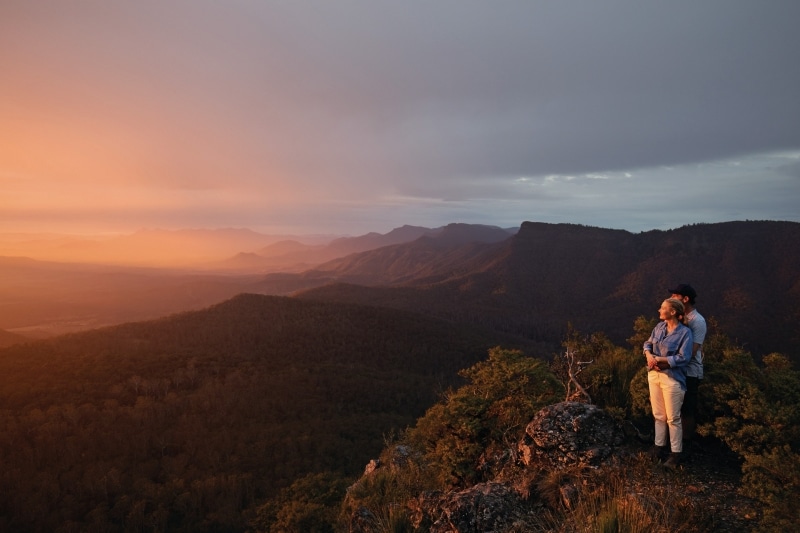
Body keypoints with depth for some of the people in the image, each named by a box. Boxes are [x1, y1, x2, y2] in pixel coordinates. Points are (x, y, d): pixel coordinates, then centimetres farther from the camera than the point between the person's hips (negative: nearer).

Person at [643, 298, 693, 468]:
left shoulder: (684, 332, -14)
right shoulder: (659, 326, 4)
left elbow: (683, 357, -18)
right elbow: (648, 343, 10)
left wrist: (659, 359, -17)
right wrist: (649, 356, -10)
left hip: (672, 378, -6)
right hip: (654, 375, 6)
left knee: (673, 418, 4)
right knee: (658, 415, 16)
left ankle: (676, 453, 16)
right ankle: (659, 445, 30)